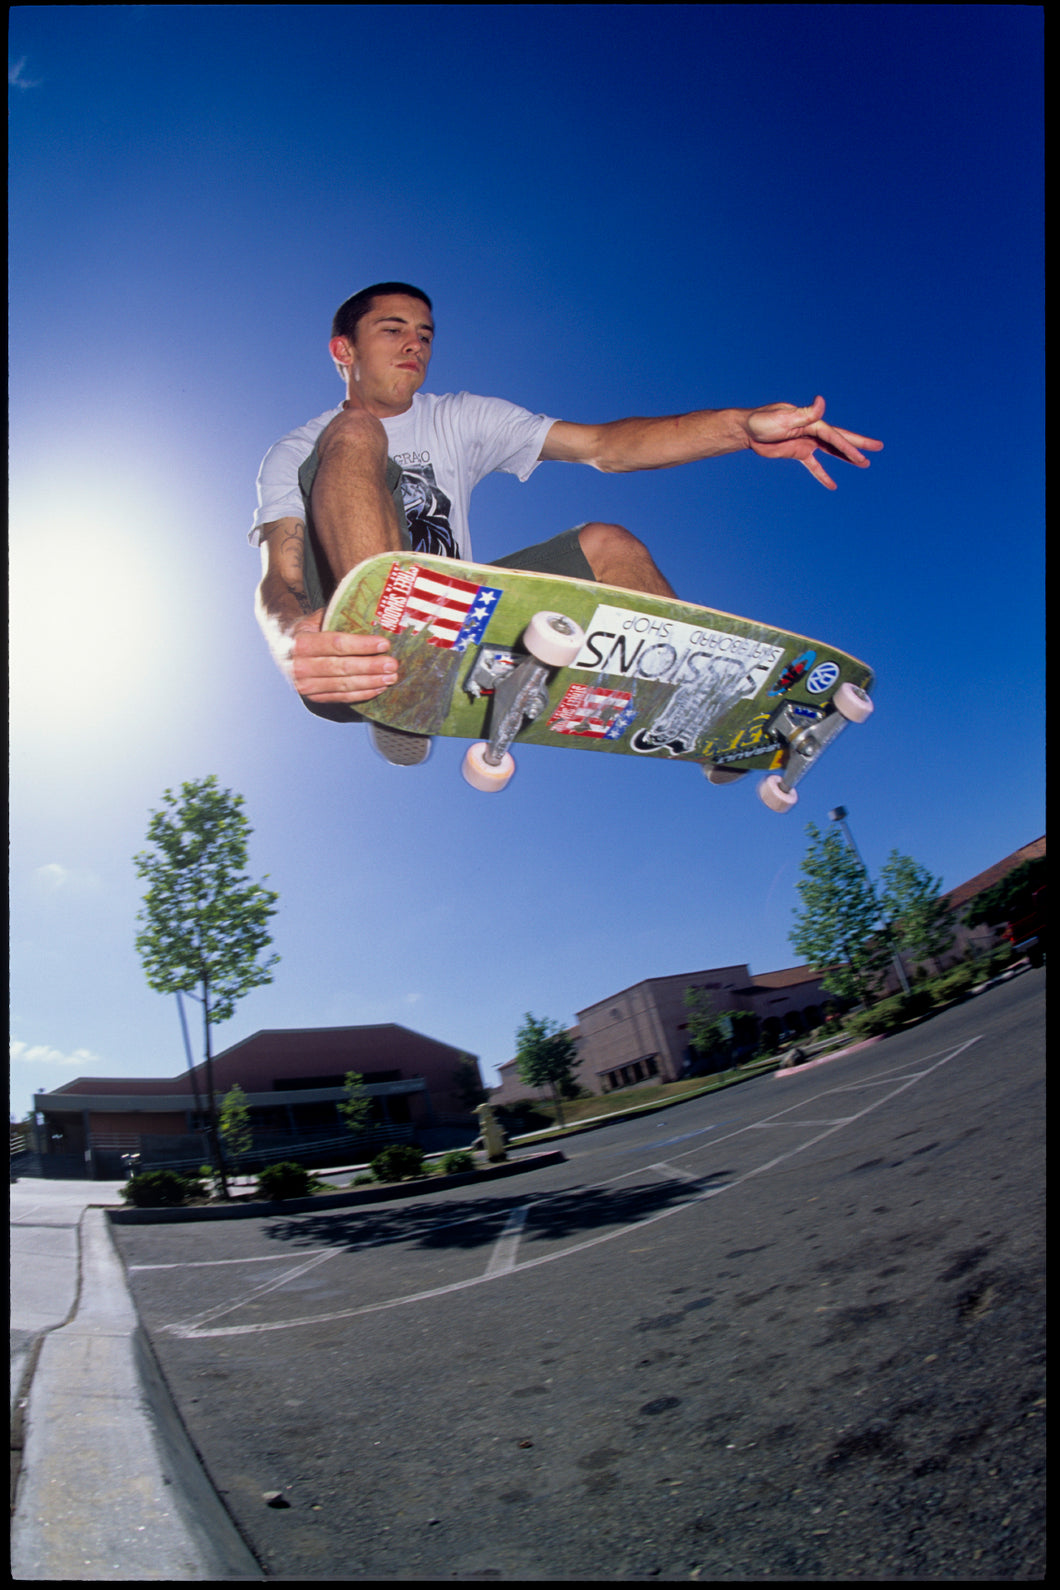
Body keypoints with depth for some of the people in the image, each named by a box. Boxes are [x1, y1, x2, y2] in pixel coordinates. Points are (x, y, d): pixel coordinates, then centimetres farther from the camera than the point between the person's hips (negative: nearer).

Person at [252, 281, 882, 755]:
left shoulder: (458, 419, 13)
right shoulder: (297, 454, 4)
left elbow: (602, 446, -1)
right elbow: (278, 580, -14)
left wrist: (742, 427, -16)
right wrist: (292, 642, -42)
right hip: (353, 650, -4)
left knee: (605, 543, -3)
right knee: (354, 435, -21)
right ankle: (390, 690, -38)